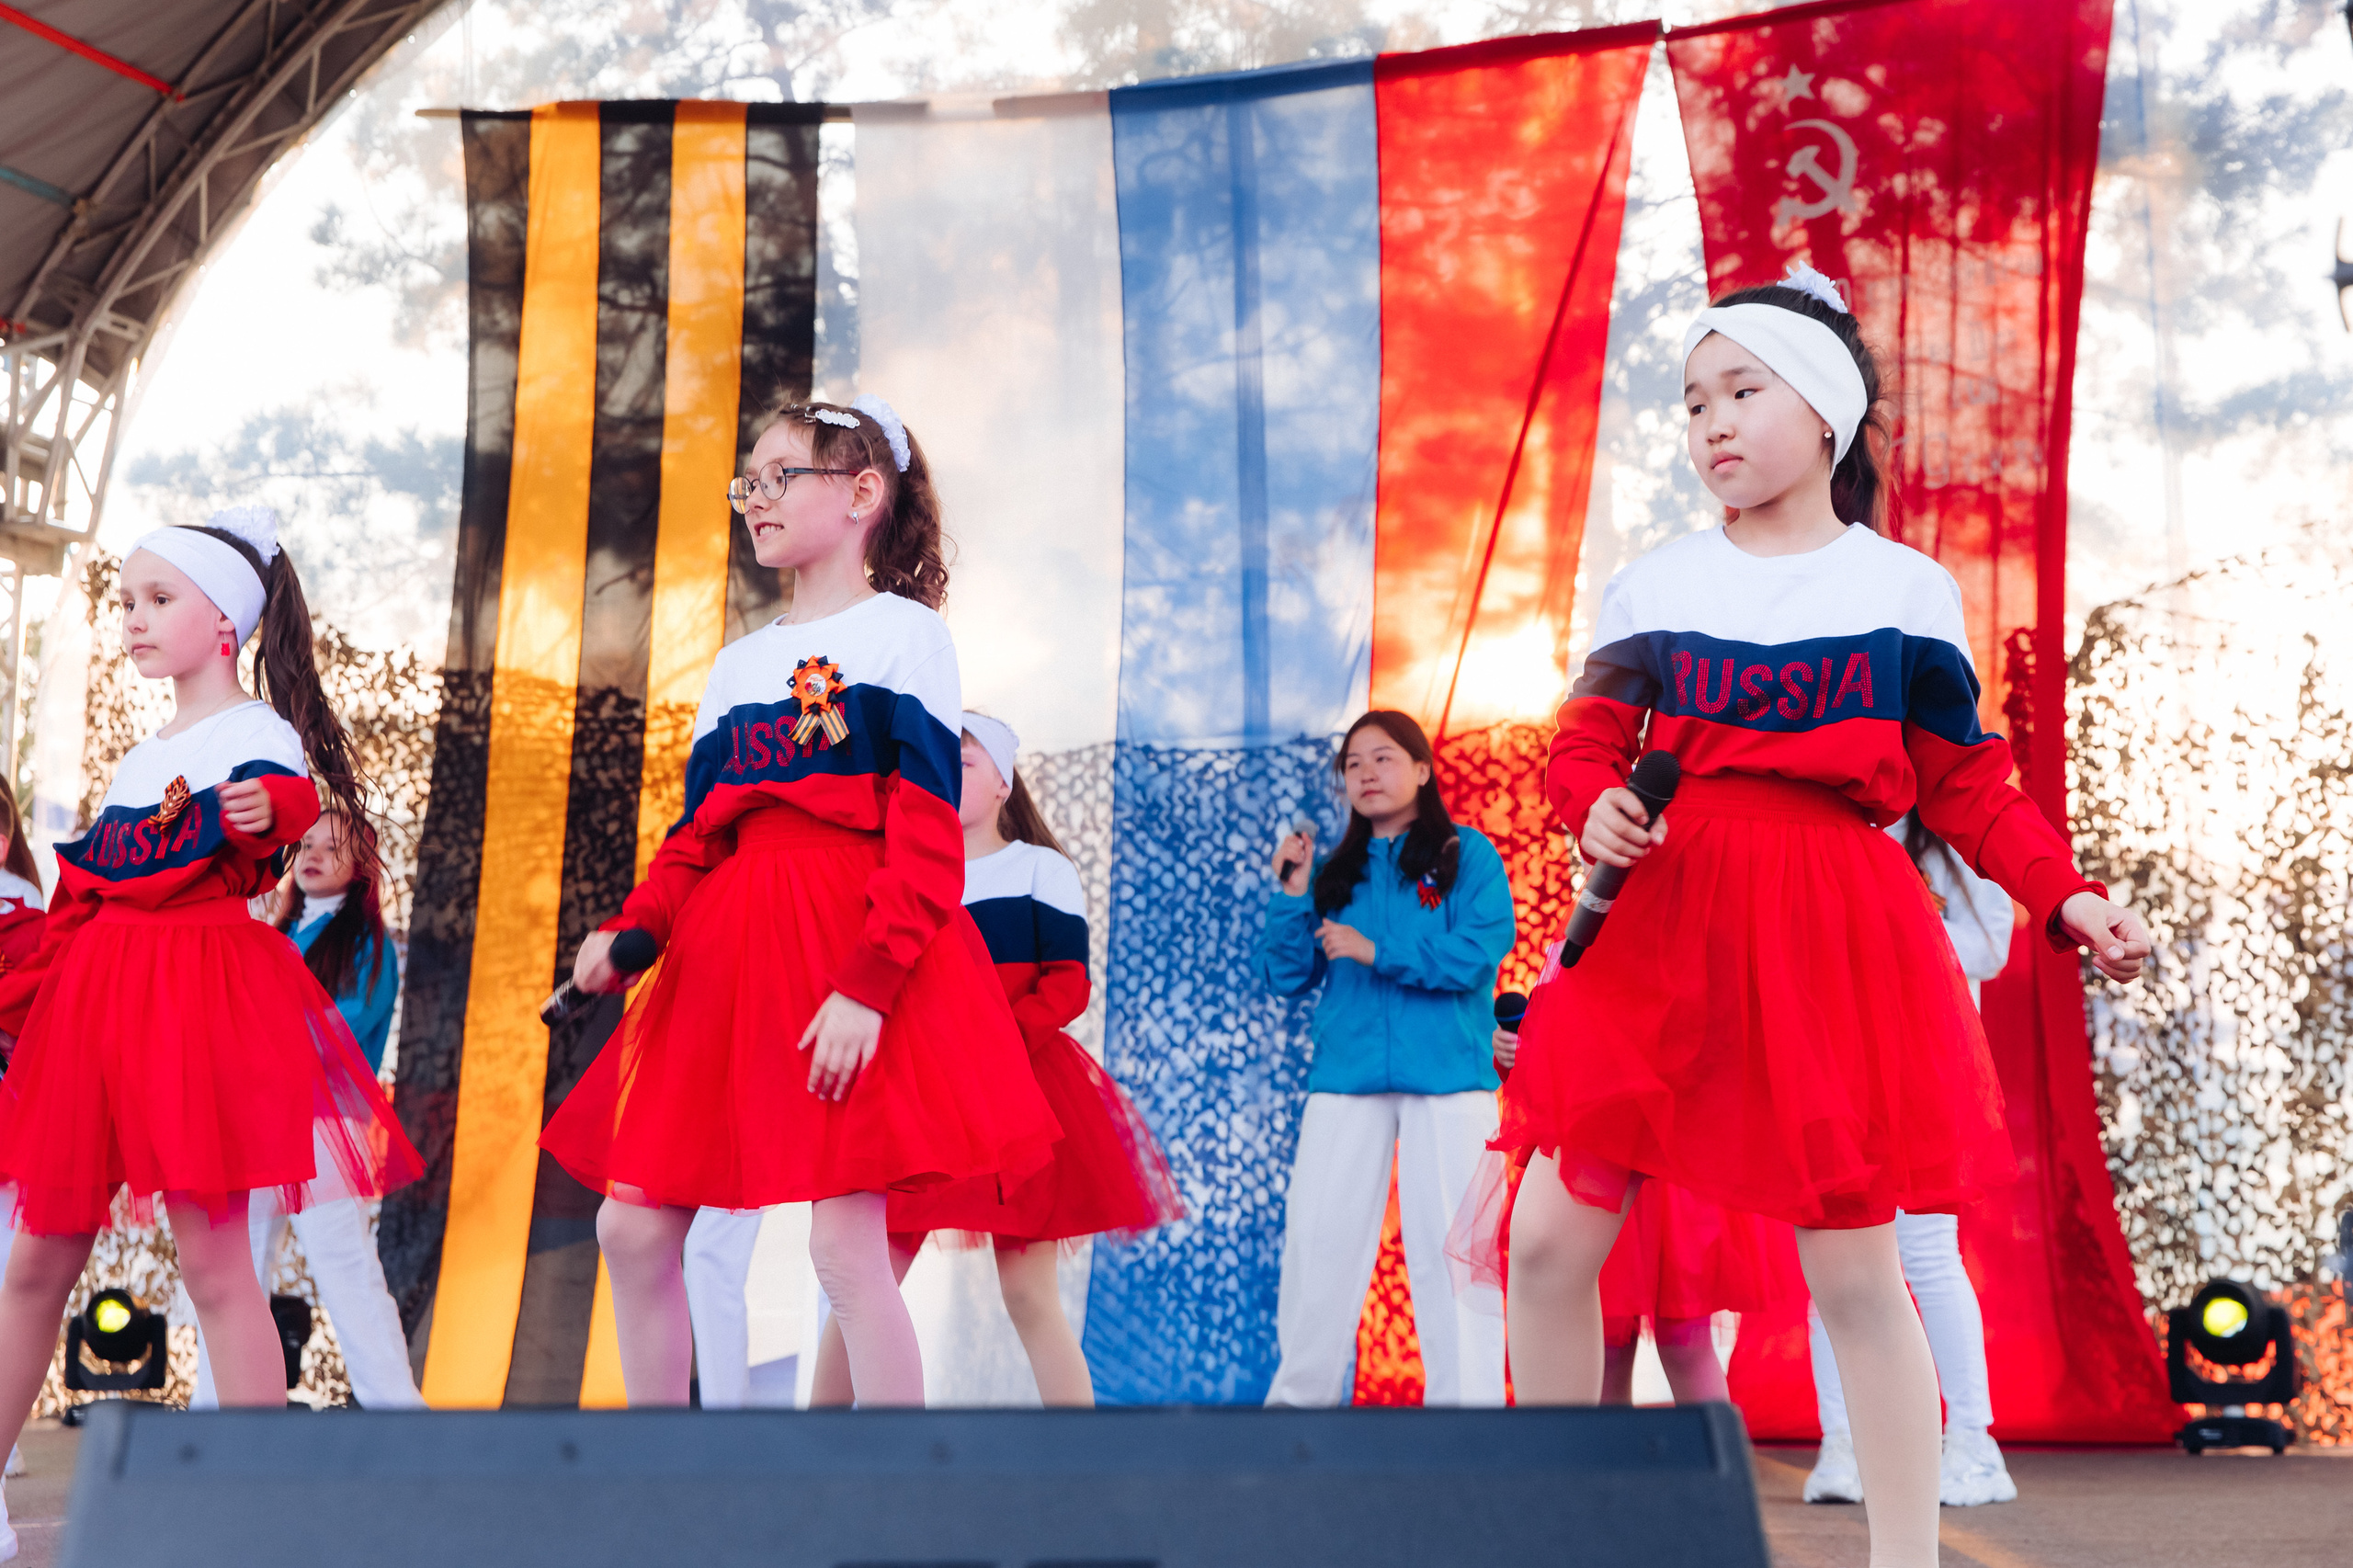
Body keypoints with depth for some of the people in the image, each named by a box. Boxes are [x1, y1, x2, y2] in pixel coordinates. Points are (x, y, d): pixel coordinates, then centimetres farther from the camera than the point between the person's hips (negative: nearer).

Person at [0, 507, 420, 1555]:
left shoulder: (259, 738, -1)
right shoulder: (135, 763, 21)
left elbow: (282, 801, -23)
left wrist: (263, 816, -45)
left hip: (203, 992, -7)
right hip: (97, 1000, 7)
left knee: (212, 1258, -9)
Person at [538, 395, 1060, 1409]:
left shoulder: (903, 633, -1)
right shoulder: (736, 664, 20)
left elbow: (928, 838, -10)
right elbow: (695, 837, 18)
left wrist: (868, 984, -20)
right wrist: (629, 932, -1)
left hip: (853, 943, -7)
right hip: (726, 951, 7)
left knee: (845, 1243, -11)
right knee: (632, 1225, 4)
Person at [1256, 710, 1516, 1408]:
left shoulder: (1466, 855, 5)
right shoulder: (1336, 872, 14)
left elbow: (1479, 952, -10)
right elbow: (1287, 977, 10)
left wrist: (1377, 952, -13)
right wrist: (1292, 895, -3)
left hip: (1446, 1078, -3)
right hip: (1345, 1079, 4)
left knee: (1447, 1244, -3)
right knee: (1318, 1242, 3)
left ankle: (1467, 1402, 1)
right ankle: (1300, 1398, 12)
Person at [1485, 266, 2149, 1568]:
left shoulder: (1906, 590, 6)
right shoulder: (1654, 584, 10)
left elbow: (1965, 784, 8)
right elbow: (1586, 742, 10)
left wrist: (2064, 894, -4)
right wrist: (1595, 807, -12)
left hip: (1835, 934, -2)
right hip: (1664, 921, 2)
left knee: (1852, 1271, 1)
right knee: (1551, 1238, -1)